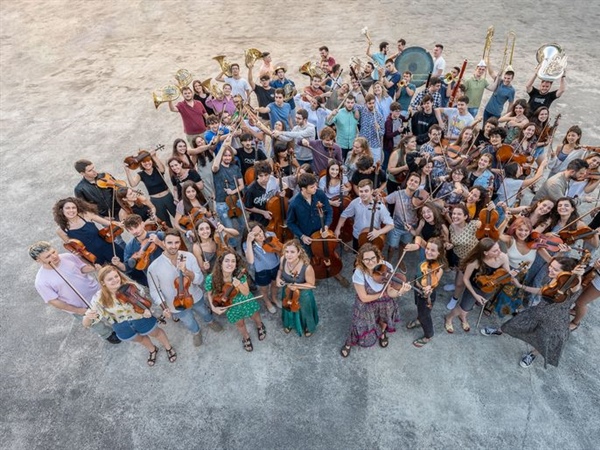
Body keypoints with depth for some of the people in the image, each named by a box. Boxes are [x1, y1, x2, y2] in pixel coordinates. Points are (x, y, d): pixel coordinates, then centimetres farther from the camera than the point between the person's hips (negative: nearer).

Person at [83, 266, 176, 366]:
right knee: (140, 339, 30)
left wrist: (146, 310, -34)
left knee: (156, 333, 25)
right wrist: (88, 317, -48)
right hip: (122, 327, 2)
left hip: (141, 318, -2)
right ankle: (153, 350, 64)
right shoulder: (99, 299, -28)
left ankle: (168, 347, 57)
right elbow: (86, 324, -24)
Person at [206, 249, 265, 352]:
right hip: (231, 305, 0)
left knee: (255, 316, 24)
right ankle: (246, 337, 58)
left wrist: (239, 285, -38)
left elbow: (246, 293, -20)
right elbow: (209, 294, -10)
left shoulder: (240, 275, -31)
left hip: (245, 300, 1)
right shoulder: (211, 279, -32)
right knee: (239, 323, 22)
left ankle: (260, 326, 63)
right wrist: (213, 307, -18)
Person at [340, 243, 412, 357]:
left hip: (385, 304, 3)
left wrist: (400, 292, -41)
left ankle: (382, 332, 45)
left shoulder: (387, 267, -23)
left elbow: (390, 291, -20)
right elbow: (364, 298, -22)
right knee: (364, 332, 4)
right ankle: (349, 343, 38)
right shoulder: (359, 273, -31)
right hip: (366, 306, -3)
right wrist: (383, 294, -19)